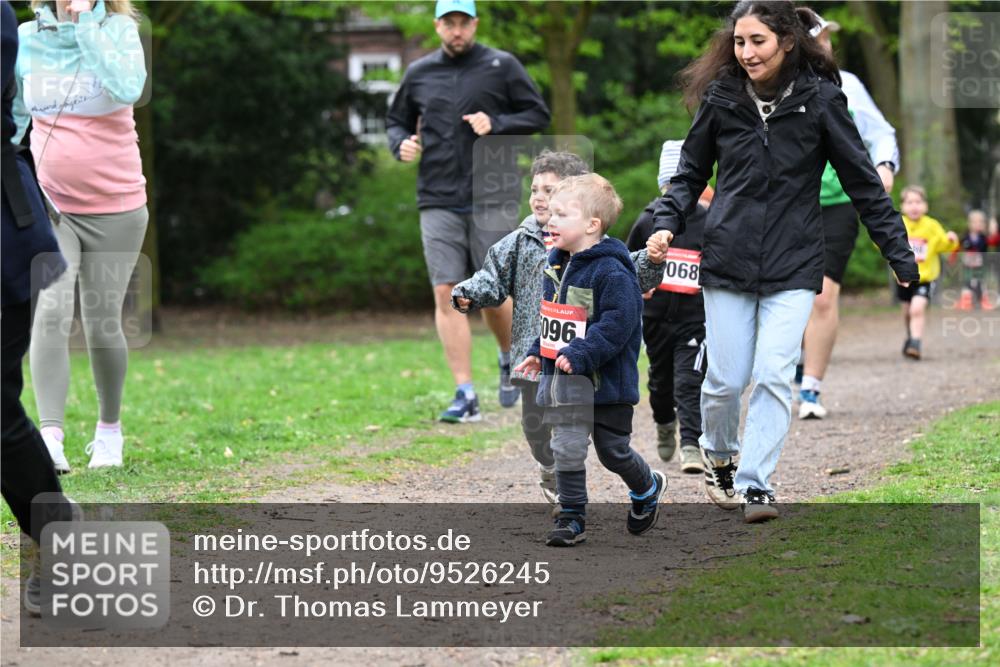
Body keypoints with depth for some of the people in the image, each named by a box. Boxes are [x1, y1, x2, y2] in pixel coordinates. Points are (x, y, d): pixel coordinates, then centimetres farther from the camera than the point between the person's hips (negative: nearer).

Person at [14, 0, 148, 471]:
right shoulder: (25, 39, 1)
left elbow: (127, 88, -29)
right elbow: (12, 117, 15)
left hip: (114, 207, -1)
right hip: (49, 205, 1)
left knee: (101, 322, 6)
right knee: (52, 311, -16)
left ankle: (109, 427, 27)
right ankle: (50, 434, -21)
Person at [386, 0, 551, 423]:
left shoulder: (502, 66, 3)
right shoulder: (419, 74, 11)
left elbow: (538, 115, 4)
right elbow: (396, 121, 23)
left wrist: (496, 124, -12)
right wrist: (401, 143, 1)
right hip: (438, 202, 2)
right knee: (446, 294, -7)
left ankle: (510, 358, 34)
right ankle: (465, 395, -6)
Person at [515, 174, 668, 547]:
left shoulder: (611, 272, -19)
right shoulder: (556, 266, 8)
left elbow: (617, 323, -25)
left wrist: (579, 354, -30)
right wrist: (538, 353, 16)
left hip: (606, 379, -6)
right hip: (562, 379, 6)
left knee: (613, 452, 9)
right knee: (566, 450, 1)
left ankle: (647, 489, 37)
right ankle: (571, 519, 8)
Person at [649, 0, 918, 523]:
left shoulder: (820, 98, -5)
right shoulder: (721, 98, 0)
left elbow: (862, 181, 0)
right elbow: (691, 173, 12)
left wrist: (900, 255, 0)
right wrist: (667, 223, -5)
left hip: (794, 264, -1)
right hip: (728, 259, 1)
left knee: (774, 375, -10)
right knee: (726, 379, 3)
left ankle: (755, 483, -1)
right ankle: (718, 453, 32)